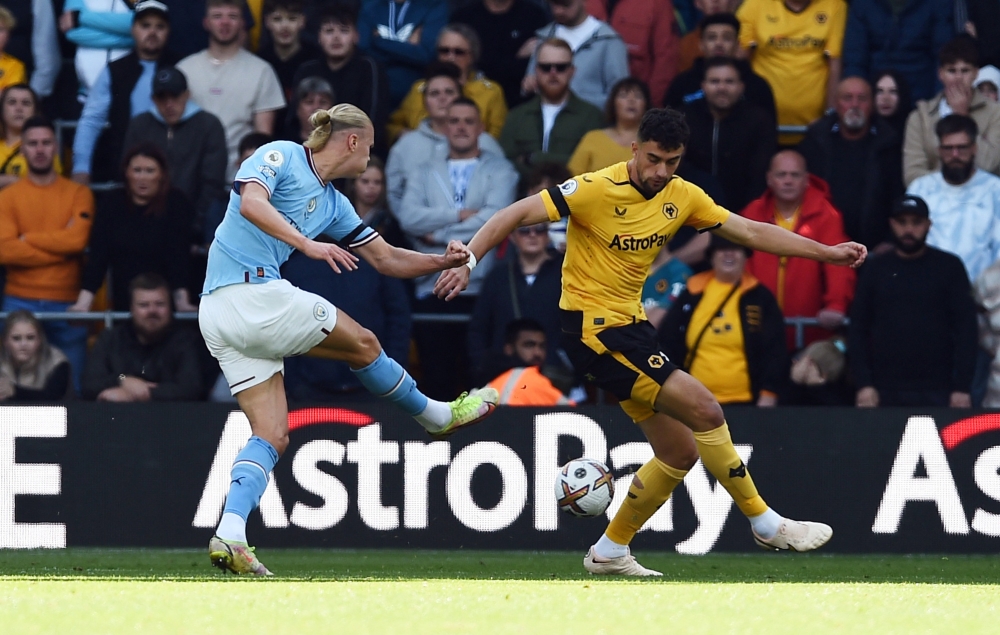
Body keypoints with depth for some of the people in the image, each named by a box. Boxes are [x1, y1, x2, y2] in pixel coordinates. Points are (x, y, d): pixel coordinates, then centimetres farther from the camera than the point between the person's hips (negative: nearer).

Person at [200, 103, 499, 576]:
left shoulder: (333, 205, 21)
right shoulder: (280, 156, -3)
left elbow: (388, 259, 23)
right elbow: (251, 203, -23)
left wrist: (444, 261, 8)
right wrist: (307, 244, -32)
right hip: (252, 294, -10)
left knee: (272, 437, 1)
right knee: (362, 344, 6)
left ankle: (229, 534, -14)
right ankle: (437, 416, 25)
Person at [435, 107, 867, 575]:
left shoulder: (682, 197, 3)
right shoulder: (597, 189, -17)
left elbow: (750, 232, 10)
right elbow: (515, 216, -17)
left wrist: (828, 252, 7)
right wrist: (468, 261, -29)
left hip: (630, 325, 9)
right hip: (594, 329, -9)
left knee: (681, 452, 7)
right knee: (705, 411, -15)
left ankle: (610, 552, 19)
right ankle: (766, 525, -2)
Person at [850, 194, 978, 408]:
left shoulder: (949, 267, 3)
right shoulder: (876, 270, 8)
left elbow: (965, 328, 0)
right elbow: (859, 329, 7)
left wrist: (962, 387, -7)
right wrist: (864, 384, -3)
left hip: (937, 391, -1)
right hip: (885, 390, 2)